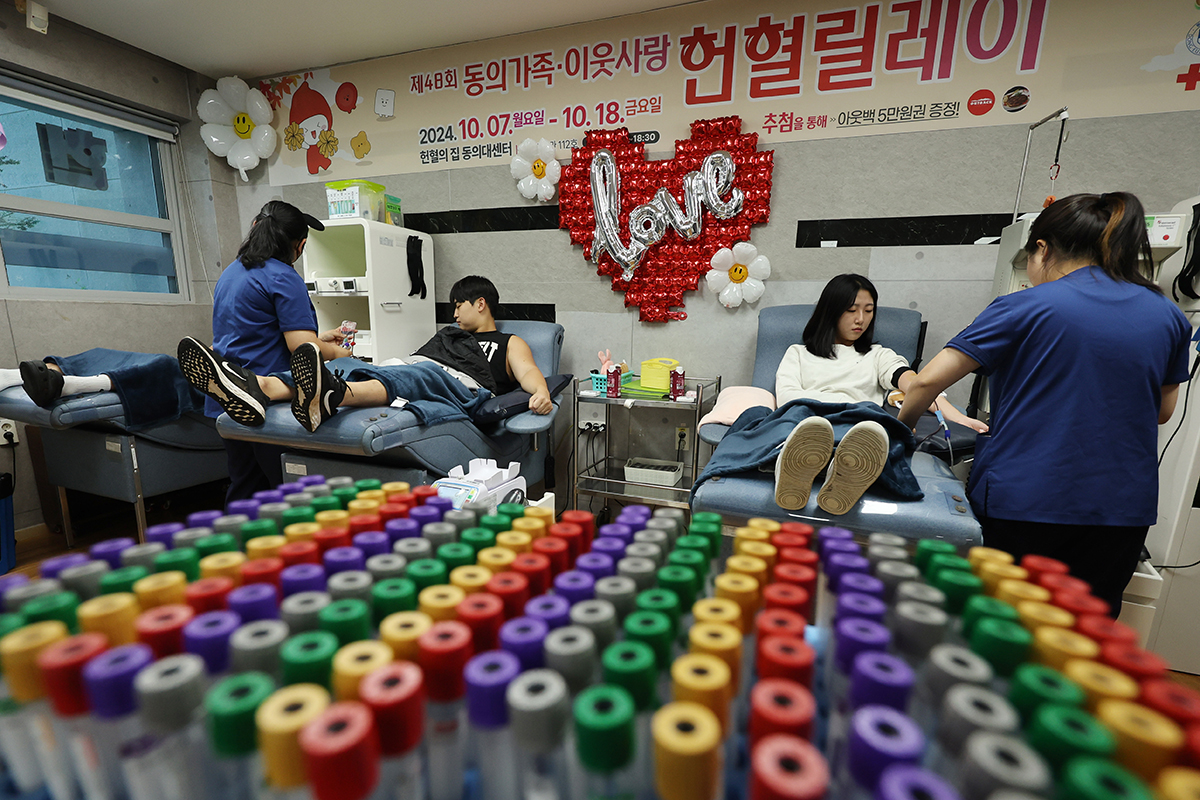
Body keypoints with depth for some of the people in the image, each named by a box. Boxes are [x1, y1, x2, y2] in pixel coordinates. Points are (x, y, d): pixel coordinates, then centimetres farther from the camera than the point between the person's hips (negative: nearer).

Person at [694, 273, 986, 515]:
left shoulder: (878, 355, 32)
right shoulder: (798, 352, 29)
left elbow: (907, 377, 8)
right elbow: (785, 396, 10)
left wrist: (947, 409, -14)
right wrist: (845, 402, -2)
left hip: (859, 424, 1)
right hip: (800, 420, 0)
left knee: (870, 417, -37)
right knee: (799, 413, -38)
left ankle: (848, 473, -69)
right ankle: (792, 465, -71)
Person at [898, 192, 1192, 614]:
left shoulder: (1025, 307, -10)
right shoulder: (1169, 317, 7)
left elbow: (927, 381, -15)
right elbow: (1161, 412, 18)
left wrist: (902, 421, 2)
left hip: (1023, 504, -5)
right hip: (1123, 509, 5)